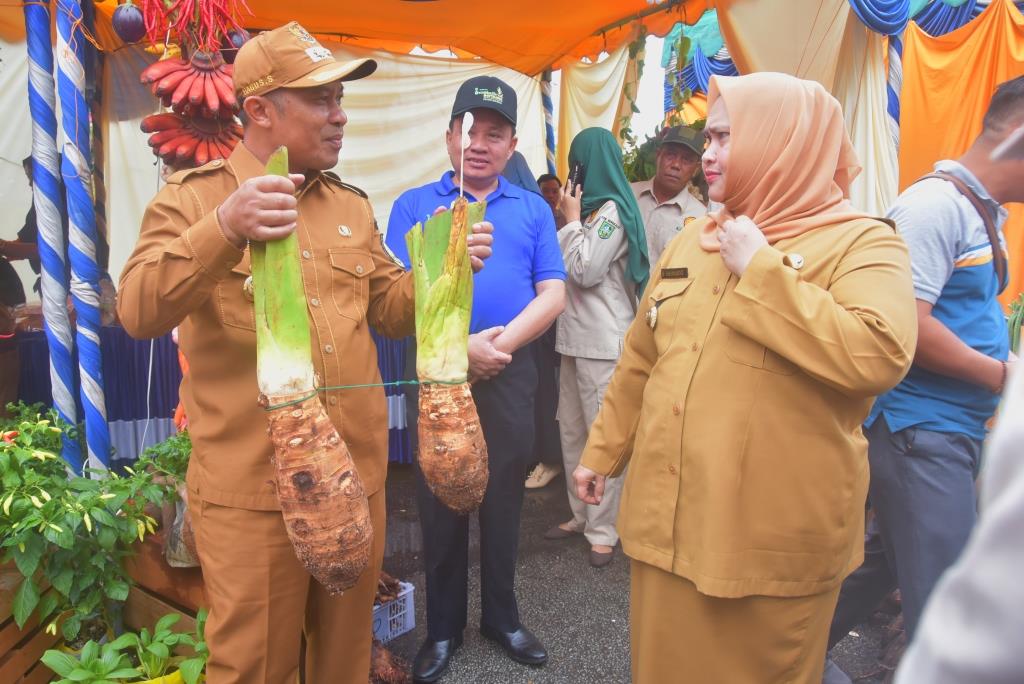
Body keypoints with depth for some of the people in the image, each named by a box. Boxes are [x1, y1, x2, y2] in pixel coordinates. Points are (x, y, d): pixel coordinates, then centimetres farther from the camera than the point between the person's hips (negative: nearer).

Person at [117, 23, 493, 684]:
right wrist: (224, 230, -33)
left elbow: (390, 308, 16)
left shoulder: (352, 205, 12)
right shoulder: (194, 196, -4)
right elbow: (139, 312, -17)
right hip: (253, 487, -4)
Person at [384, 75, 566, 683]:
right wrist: (459, 344, -17)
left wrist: (501, 342, -14)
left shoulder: (534, 209, 9)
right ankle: (443, 627, 26)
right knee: (441, 502, 9)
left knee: (503, 500, 12)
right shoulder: (415, 205, 5)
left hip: (512, 374, 1)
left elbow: (553, 295, 1)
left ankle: (502, 616, 31)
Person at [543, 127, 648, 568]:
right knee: (572, 432, 13)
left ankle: (604, 530, 4)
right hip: (576, 336, 10)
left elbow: (584, 271, -13)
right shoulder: (592, 208, 21)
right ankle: (581, 515, 25)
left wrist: (572, 219, -5)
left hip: (603, 340, -10)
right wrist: (574, 219, 14)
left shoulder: (613, 211, -8)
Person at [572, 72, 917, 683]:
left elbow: (879, 355, -27)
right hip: (668, 519, 5)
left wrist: (758, 270, -20)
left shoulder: (862, 242, -8)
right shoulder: (692, 241, 9)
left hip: (772, 537, -5)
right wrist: (603, 451, 17)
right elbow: (641, 359, 14)